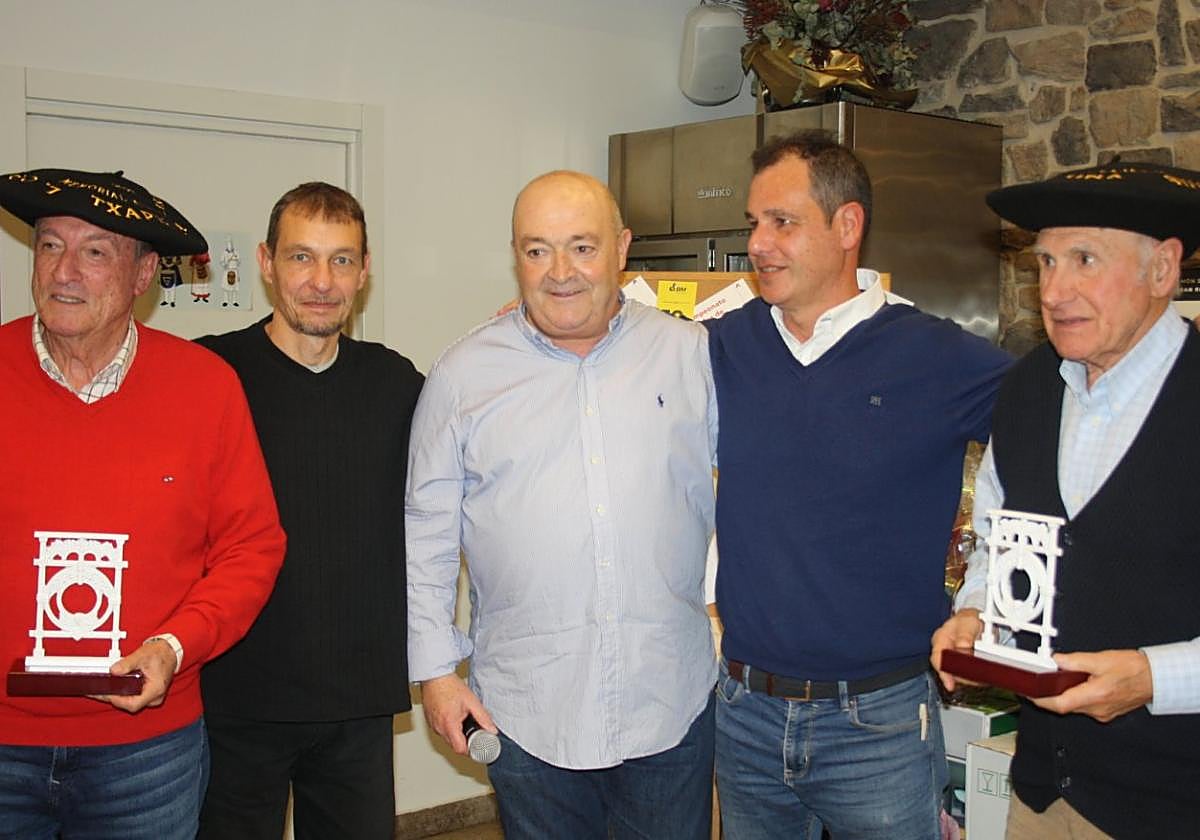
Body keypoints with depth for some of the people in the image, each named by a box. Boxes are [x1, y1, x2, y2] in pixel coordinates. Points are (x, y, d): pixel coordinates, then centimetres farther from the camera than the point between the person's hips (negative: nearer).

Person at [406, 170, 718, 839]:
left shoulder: (692, 354, 2)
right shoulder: (463, 375, 2)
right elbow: (427, 533, 5)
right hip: (527, 712, 0)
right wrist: (435, 669, 2)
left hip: (673, 705, 1)